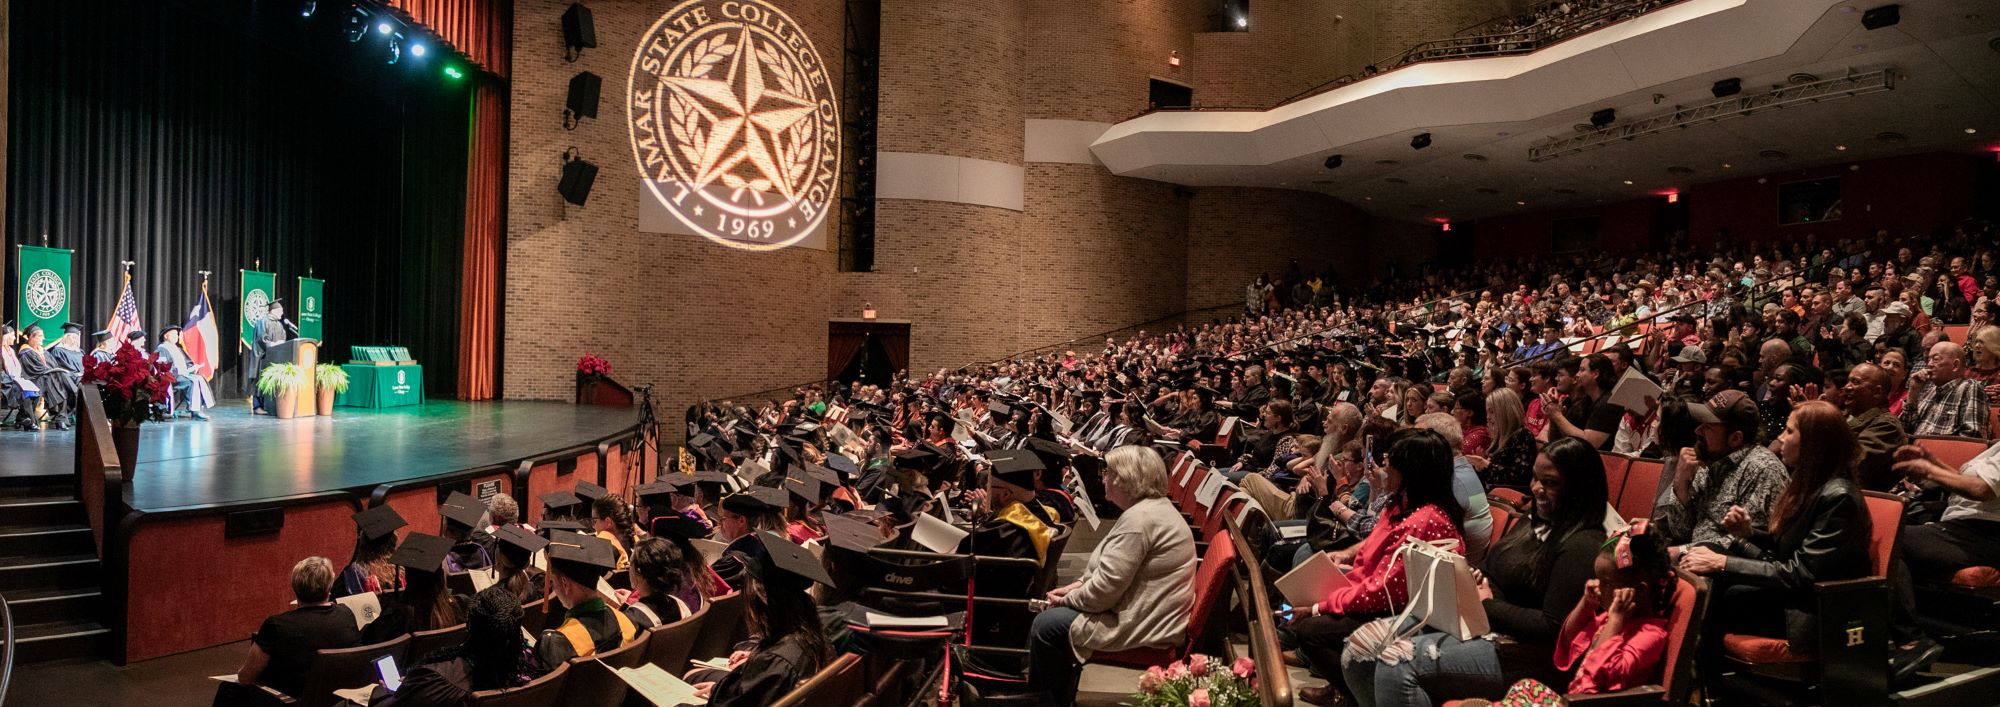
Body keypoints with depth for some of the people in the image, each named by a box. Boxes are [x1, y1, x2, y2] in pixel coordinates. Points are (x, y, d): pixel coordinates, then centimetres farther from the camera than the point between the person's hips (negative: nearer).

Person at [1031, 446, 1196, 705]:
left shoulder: (1139, 518, -24)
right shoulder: (1153, 506, 10)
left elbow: (1106, 588, -25)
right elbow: (1109, 566, 19)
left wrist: (1066, 599, -9)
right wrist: (1080, 583, 7)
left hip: (1142, 625, -11)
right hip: (1146, 609, 11)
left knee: (1046, 625, -7)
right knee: (1053, 615, 16)